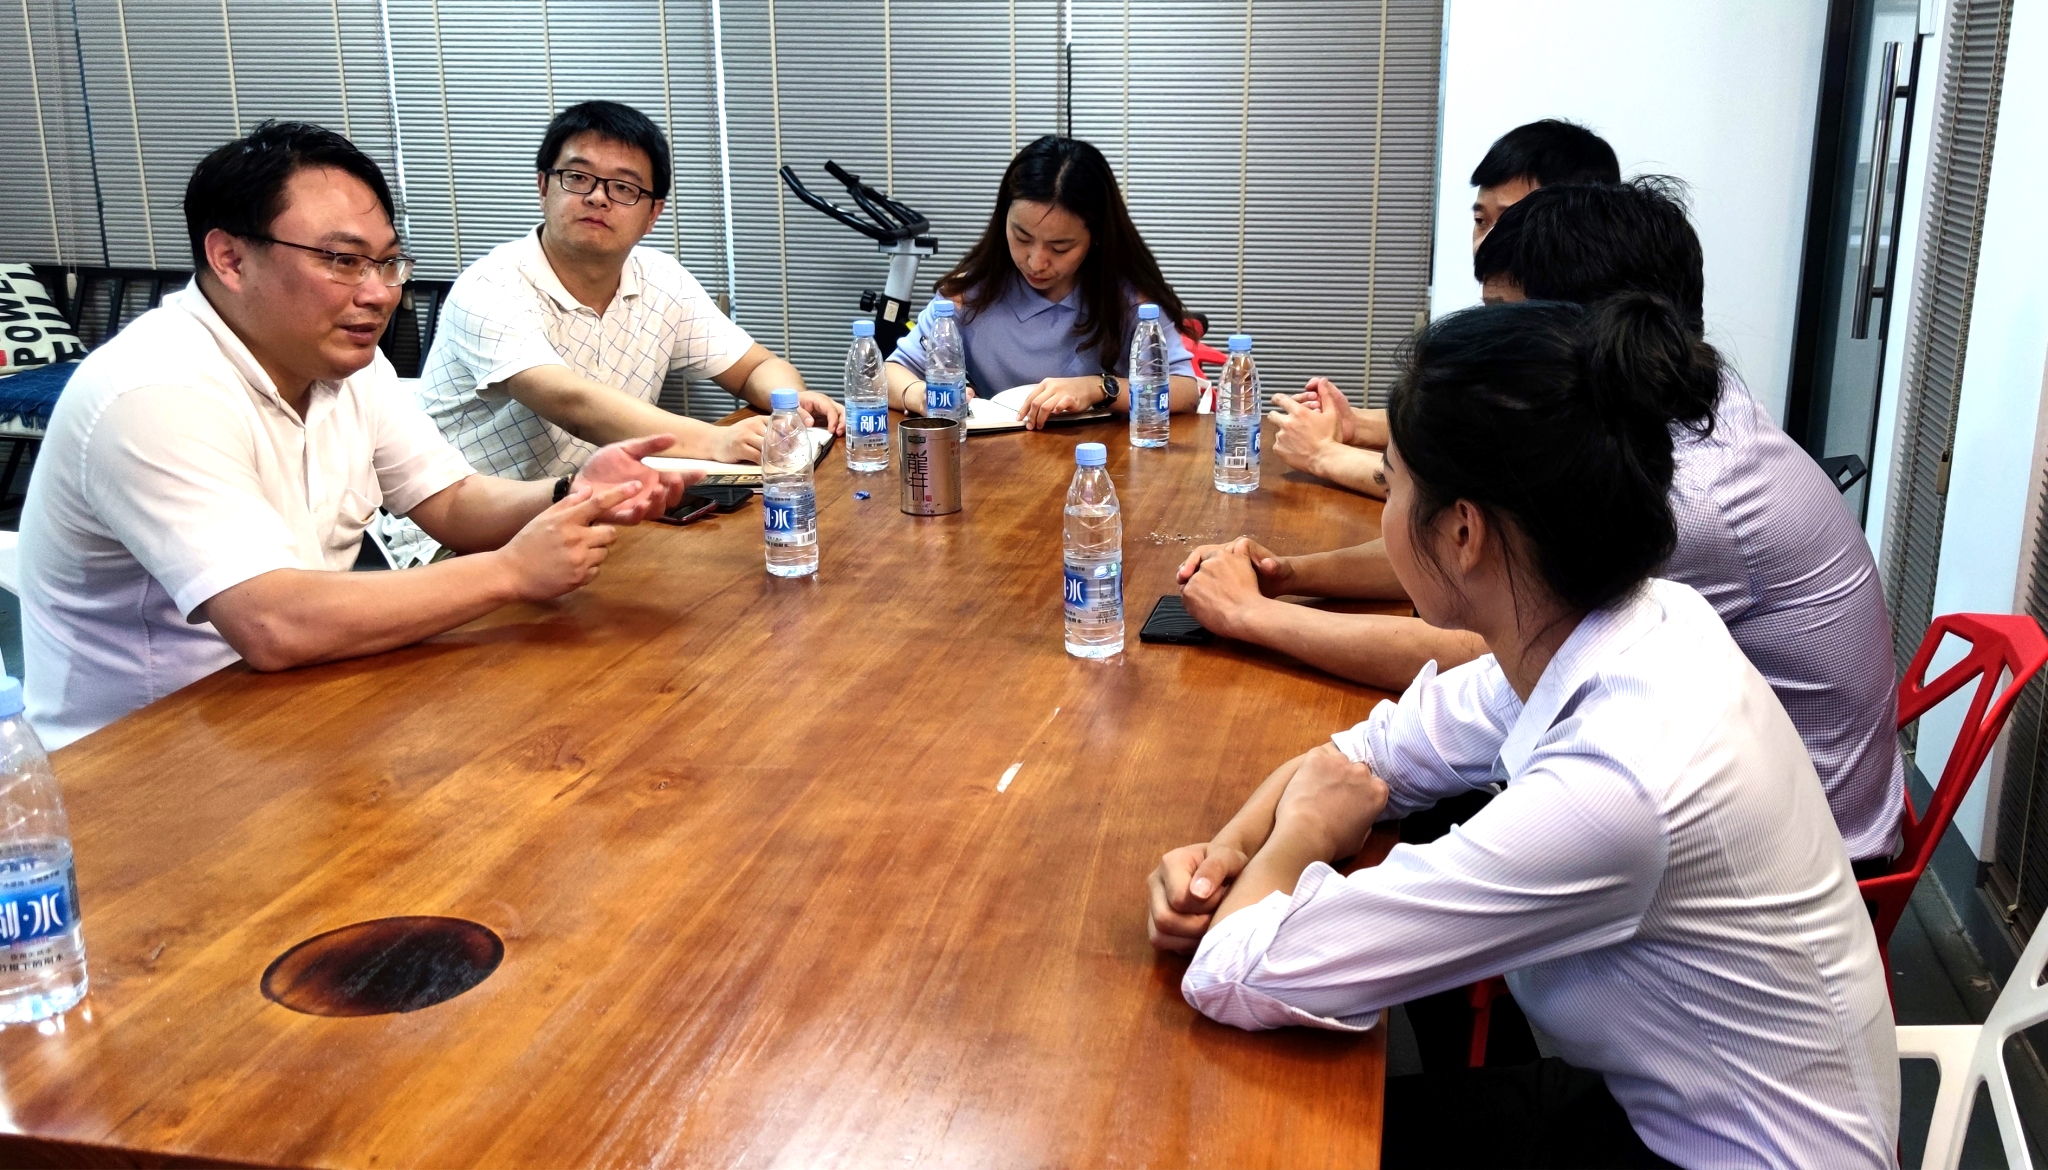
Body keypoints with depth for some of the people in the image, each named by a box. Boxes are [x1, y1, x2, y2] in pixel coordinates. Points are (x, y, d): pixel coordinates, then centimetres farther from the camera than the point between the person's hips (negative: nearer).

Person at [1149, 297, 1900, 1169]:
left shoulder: (1609, 787, -37)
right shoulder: (1638, 626, -12)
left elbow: (1232, 978, -31)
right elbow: (1380, 749, 2)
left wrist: (1303, 831, -12)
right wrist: (1229, 850, -15)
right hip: (1656, 1095, 6)